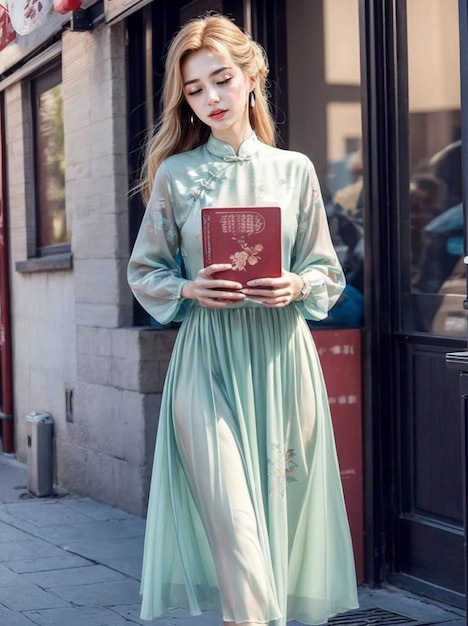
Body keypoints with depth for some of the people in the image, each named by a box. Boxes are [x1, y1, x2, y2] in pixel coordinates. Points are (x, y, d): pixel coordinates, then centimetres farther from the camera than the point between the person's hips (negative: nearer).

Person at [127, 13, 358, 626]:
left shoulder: (294, 169, 8)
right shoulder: (175, 174, 5)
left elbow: (329, 274, 10)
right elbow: (144, 273, 10)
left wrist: (296, 287, -11)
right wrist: (190, 289, -10)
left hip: (282, 361, 2)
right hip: (208, 362, -1)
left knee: (282, 513, 5)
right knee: (233, 523, -11)